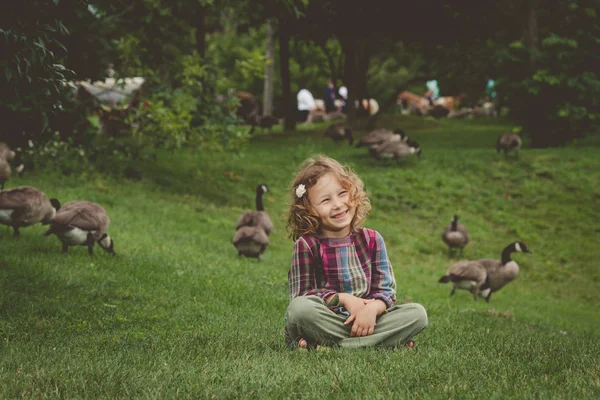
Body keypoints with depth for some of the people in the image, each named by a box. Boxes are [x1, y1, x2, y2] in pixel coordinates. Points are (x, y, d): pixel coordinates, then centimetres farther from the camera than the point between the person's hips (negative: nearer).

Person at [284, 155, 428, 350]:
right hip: (325, 323, -4)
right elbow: (301, 295, -7)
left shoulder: (372, 240, 7)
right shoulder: (306, 245, -2)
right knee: (299, 308, -35)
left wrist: (372, 308, -20)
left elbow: (386, 290, 3)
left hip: (366, 319, 4)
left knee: (418, 313, -17)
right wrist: (343, 299, -16)